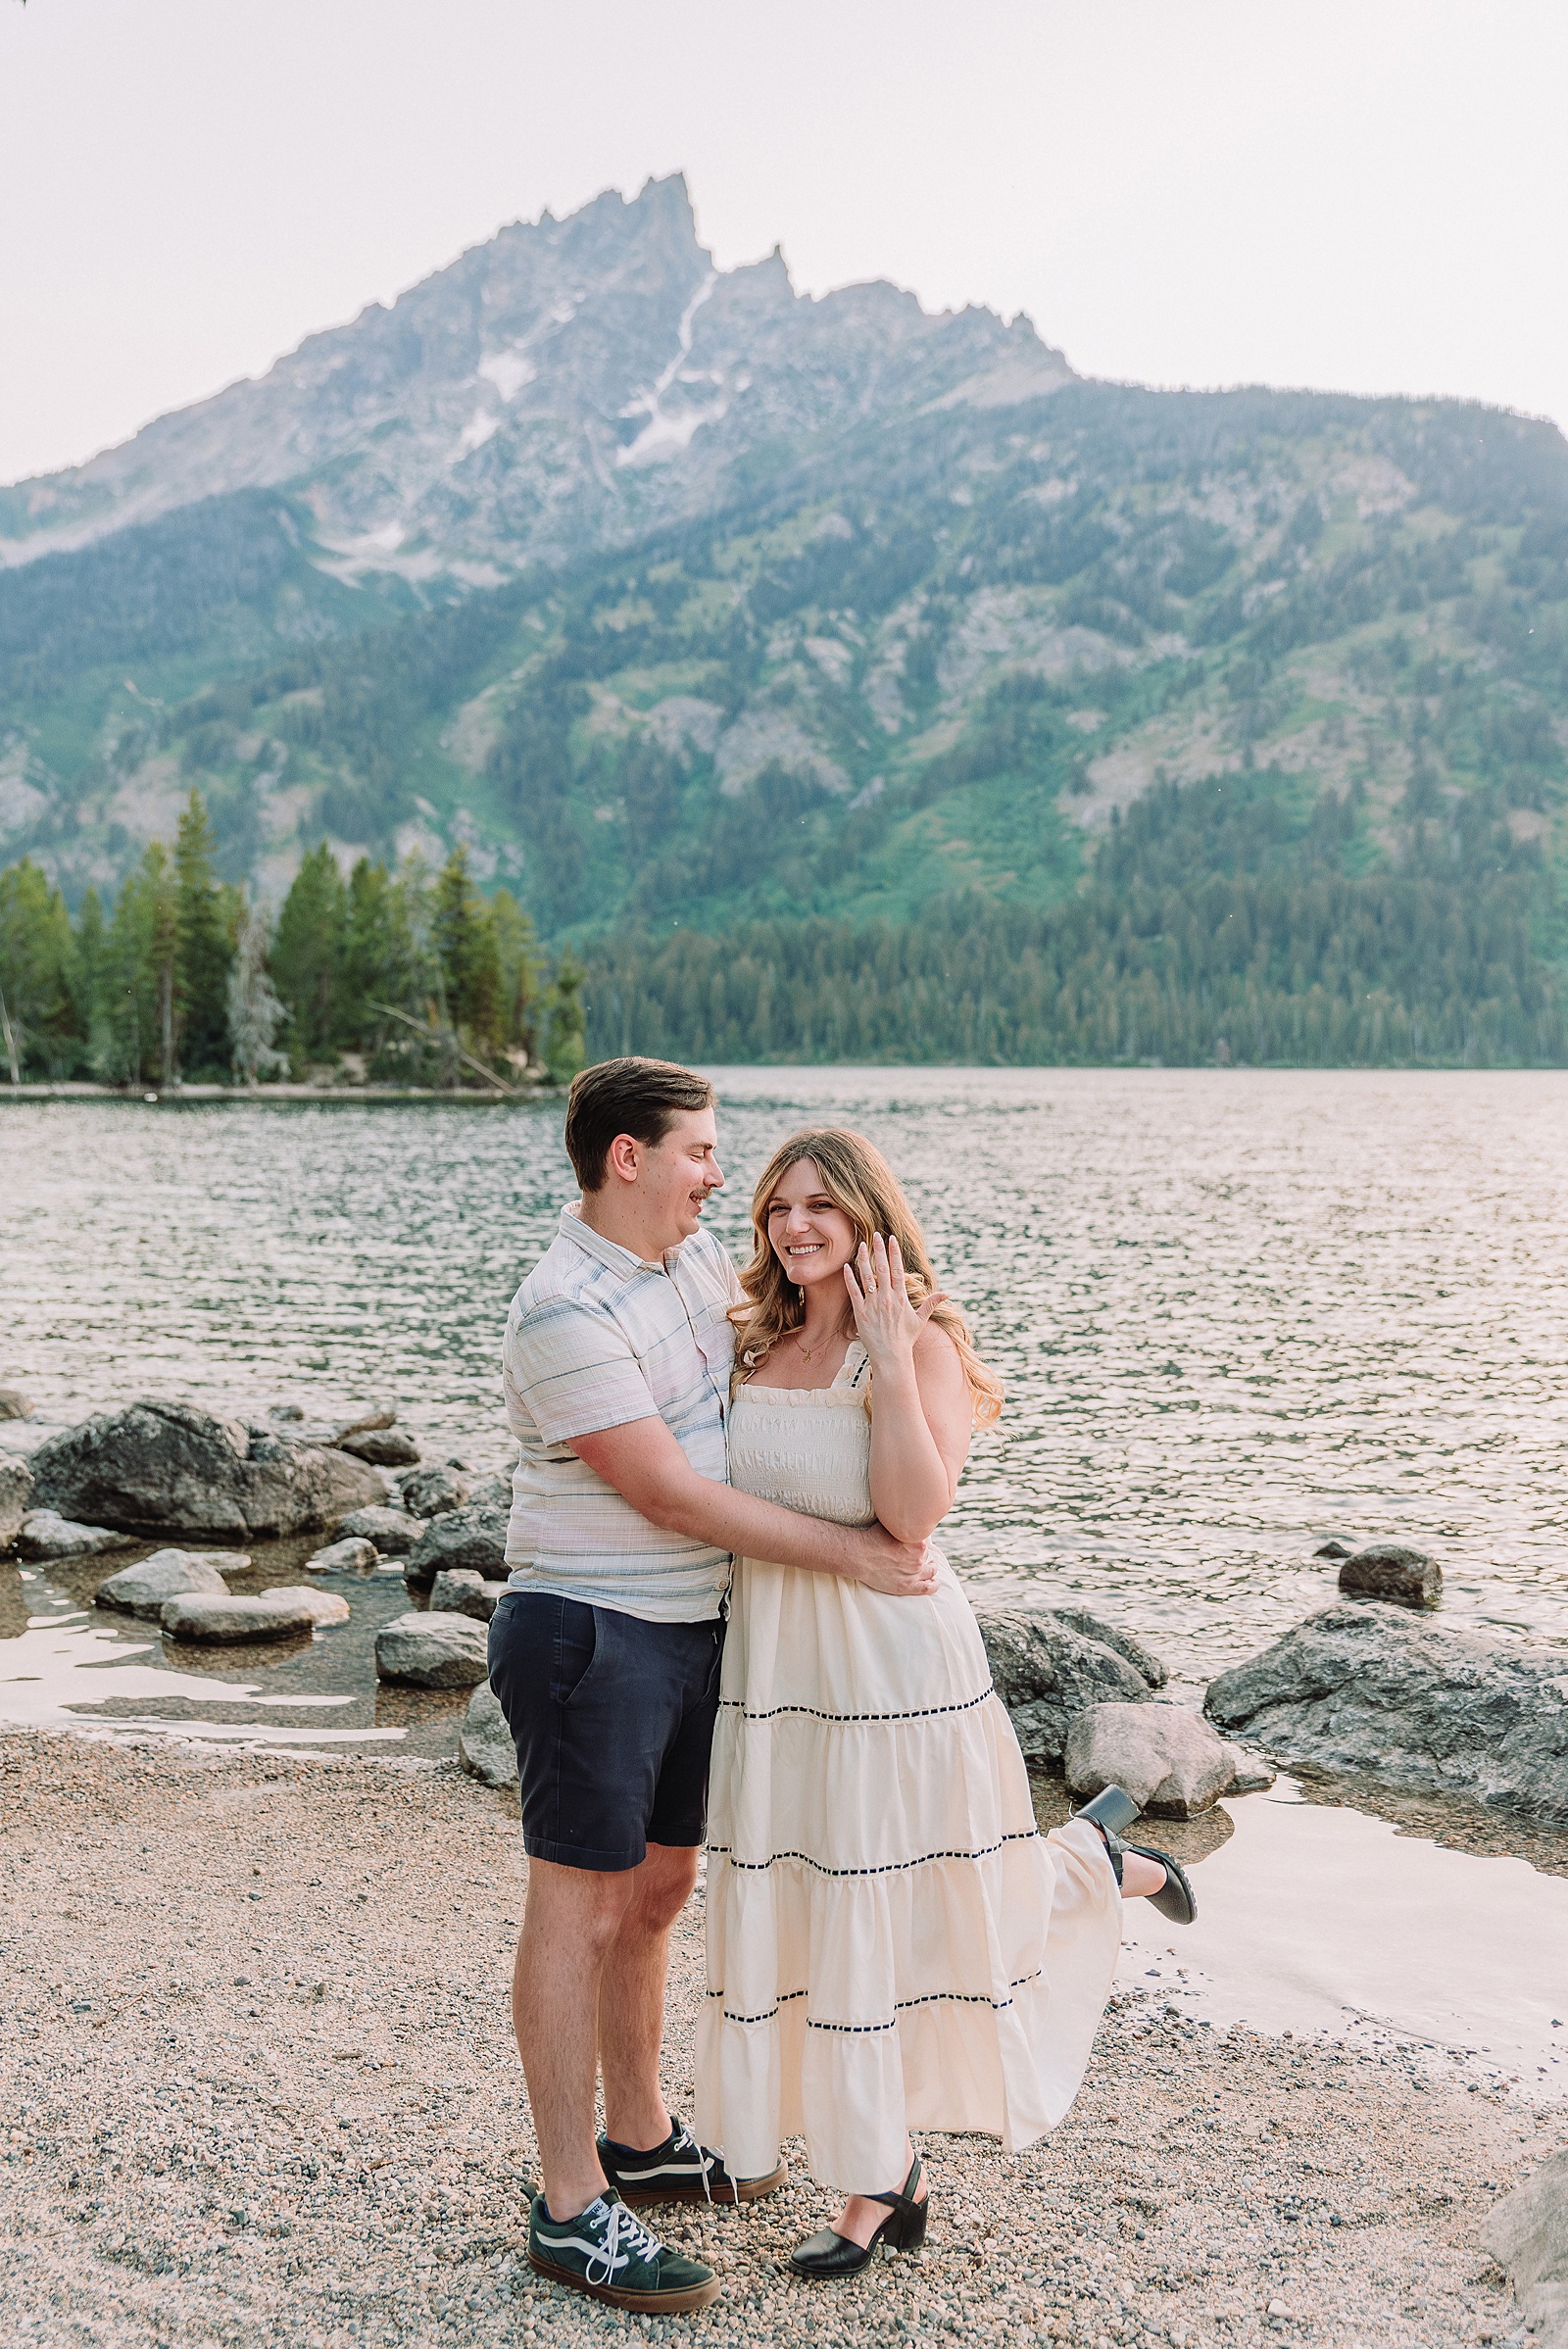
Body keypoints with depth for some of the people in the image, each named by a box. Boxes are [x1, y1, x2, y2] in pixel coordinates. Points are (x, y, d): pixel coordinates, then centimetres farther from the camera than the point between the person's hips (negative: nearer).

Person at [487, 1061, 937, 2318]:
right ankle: (571, 2209, 8)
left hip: (690, 1628, 9)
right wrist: (849, 1553, -17)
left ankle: (643, 2141, 35)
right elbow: (671, 1495, -22)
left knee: (657, 1886, 18)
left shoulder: (694, 1256, 7)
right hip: (591, 1635, -9)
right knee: (581, 1909, -1)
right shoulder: (565, 1311, -21)